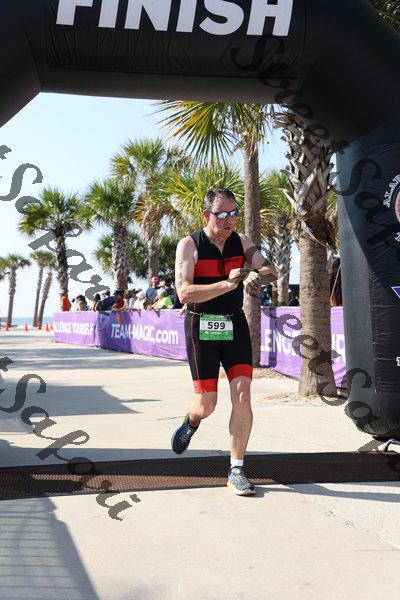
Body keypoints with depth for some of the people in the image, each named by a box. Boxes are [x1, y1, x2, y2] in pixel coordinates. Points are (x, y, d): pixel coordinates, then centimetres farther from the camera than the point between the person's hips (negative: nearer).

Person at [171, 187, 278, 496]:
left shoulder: (240, 240, 5)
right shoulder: (189, 244, -9)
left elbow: (271, 270, -4)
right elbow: (184, 293, -21)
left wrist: (257, 274, -28)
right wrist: (229, 284, -30)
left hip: (235, 325, 3)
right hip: (201, 328, -3)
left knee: (242, 395, -9)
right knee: (206, 405, 0)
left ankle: (236, 470, 3)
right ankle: (191, 423, 39)